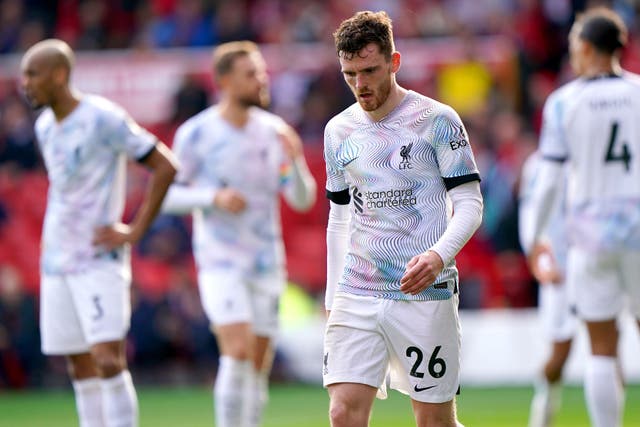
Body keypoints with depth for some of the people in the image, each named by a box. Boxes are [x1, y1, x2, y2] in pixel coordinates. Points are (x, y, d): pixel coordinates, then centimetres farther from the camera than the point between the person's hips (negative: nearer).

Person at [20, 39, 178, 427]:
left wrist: (134, 233, -13)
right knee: (81, 367, 7)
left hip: (99, 261, -7)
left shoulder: (104, 118, -12)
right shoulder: (45, 126, 12)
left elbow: (165, 166, -12)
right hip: (56, 263, 7)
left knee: (108, 360, -14)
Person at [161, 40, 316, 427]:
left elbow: (302, 199, 1)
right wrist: (215, 197, -19)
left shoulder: (274, 131, 3)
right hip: (221, 262, -4)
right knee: (238, 353, -20)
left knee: (259, 367, 7)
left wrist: (294, 160, -18)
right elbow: (167, 195, -2)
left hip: (267, 264, 4)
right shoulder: (196, 134, -7)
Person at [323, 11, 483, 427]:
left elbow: (470, 203, -5)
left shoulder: (436, 120, -4)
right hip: (357, 295, 4)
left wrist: (438, 256, -23)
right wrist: (333, 297, 16)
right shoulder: (339, 131, 11)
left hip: (425, 294, -4)